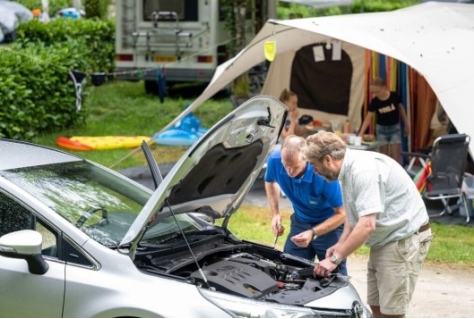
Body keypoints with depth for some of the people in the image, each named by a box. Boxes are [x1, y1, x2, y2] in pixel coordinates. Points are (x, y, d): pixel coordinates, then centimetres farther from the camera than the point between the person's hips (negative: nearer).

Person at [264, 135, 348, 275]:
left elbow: (341, 214, -23)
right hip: (301, 221, 4)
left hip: (330, 223, -4)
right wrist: (275, 214, -5)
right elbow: (270, 182, 5)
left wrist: (312, 233, -33)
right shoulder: (274, 160, -23)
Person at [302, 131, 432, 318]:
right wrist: (340, 245, 5)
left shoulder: (363, 170, -24)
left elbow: (367, 225, -29)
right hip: (385, 240, 10)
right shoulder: (347, 170, 7)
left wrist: (335, 258, -24)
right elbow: (354, 214, 20)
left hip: (405, 238, -10)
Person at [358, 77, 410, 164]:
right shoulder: (374, 102, -13)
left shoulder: (394, 96, -14)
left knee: (396, 155, -4)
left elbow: (401, 109, 1)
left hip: (395, 128, -1)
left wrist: (406, 125, 8)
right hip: (381, 129, 1)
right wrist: (361, 133, -22)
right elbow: (368, 118, -12)